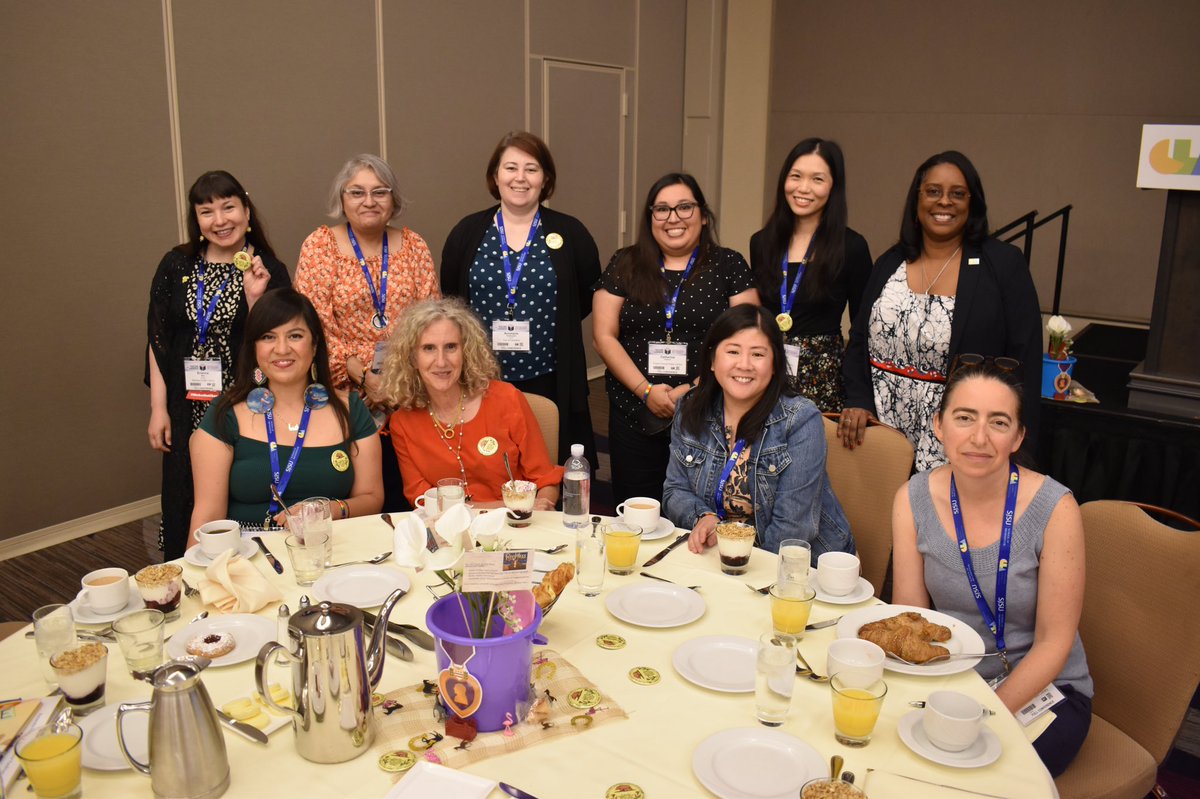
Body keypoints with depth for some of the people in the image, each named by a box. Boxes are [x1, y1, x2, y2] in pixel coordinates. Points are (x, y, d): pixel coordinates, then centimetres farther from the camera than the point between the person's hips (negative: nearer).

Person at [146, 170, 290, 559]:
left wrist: (255, 297, -18)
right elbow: (158, 339, 6)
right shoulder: (176, 265, 5)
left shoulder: (269, 270, -1)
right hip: (187, 410, 2)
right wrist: (159, 407, 2)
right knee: (186, 505, 8)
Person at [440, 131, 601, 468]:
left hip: (549, 382, -1)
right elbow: (449, 301, 12)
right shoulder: (468, 232, 6)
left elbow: (589, 295, 11)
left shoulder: (569, 232, 3)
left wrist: (554, 324, 3)